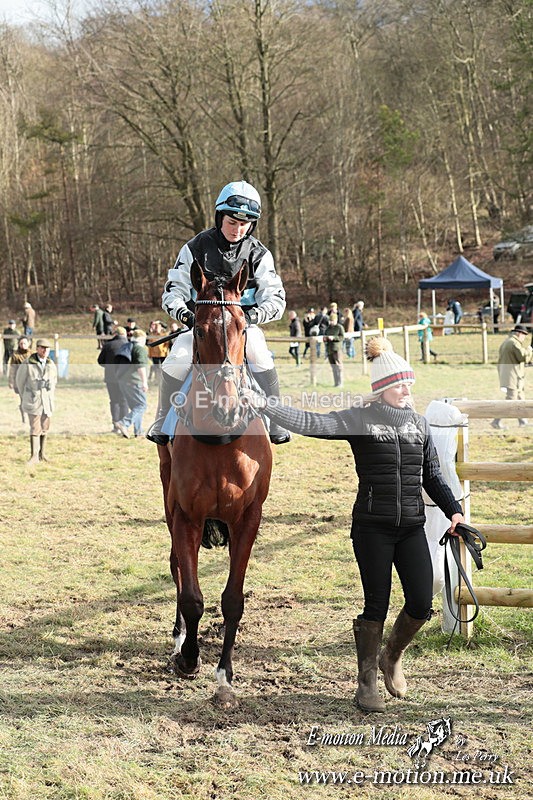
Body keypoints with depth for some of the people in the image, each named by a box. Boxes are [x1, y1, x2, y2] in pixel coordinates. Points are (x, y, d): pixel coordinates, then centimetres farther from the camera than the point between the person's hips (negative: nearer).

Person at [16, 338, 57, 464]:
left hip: (47, 402, 4)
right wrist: (23, 397, 14)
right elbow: (20, 380, 5)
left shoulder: (51, 365, 4)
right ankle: (34, 456, -6)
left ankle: (42, 453, 18)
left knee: (44, 428, 7)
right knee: (35, 429, -8)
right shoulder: (27, 364, -8)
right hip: (33, 402, -4)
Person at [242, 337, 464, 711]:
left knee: (421, 604, -2)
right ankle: (367, 682, 16)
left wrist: (454, 511, 3)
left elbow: (433, 477, 16)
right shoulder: (358, 420, -4)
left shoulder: (420, 424, 10)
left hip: (412, 528, 4)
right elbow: (310, 423, -14)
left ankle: (392, 656, 28)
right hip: (372, 528, -4)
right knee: (376, 606, -1)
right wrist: (261, 403, -23)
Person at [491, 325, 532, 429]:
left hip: (505, 374, 11)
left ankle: (522, 421, 26)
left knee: (520, 397, 19)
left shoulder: (505, 342, 18)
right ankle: (496, 421, -14)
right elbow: (523, 357, -20)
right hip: (513, 376, -11)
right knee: (511, 398, -10)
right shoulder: (514, 343, -15)